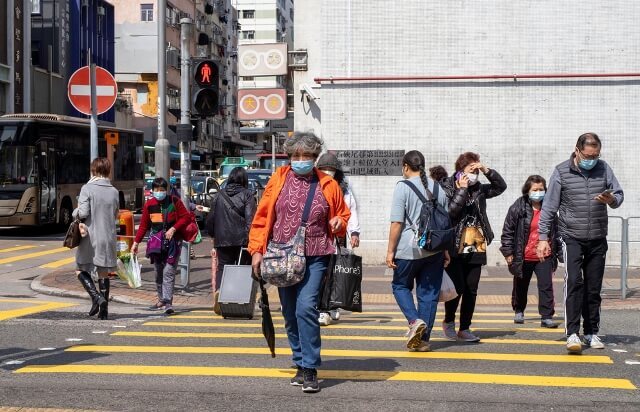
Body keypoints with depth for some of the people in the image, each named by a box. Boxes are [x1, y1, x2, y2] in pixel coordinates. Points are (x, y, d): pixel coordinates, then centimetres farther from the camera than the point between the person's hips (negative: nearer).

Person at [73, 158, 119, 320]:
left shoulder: (87, 189, -9)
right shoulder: (114, 191, 5)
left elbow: (83, 212, -15)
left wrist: (75, 213, 5)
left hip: (89, 236, -4)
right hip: (108, 237, 4)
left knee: (81, 269, 10)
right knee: (104, 272, 10)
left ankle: (96, 297, -11)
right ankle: (104, 310, 9)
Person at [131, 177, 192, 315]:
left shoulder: (174, 201, -1)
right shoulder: (149, 204, 7)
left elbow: (186, 217, 0)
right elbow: (144, 225, 12)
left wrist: (173, 229, -11)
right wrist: (136, 242, 7)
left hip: (172, 242, -4)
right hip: (156, 242, 4)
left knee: (168, 272, -11)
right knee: (158, 273, 10)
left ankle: (167, 302, -15)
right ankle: (161, 300, 21)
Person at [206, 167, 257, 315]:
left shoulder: (219, 195, 10)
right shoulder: (247, 195, -2)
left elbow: (211, 219, 13)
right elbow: (250, 218, -13)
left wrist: (213, 236, 24)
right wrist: (249, 238, -14)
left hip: (222, 240, 2)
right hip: (241, 240, -2)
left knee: (223, 266, 7)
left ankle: (218, 290, -20)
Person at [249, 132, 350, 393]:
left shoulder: (328, 185, 5)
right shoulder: (279, 180, 7)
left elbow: (344, 215, 18)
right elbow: (262, 217, 7)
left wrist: (339, 222, -6)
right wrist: (257, 250, 0)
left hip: (314, 257, -3)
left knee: (306, 308, -18)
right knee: (290, 315, 8)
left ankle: (310, 369, -12)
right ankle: (301, 364, 22)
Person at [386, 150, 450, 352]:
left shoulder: (403, 187, -7)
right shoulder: (438, 188, 10)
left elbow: (397, 223, -11)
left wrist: (390, 250, -5)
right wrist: (446, 251, 23)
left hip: (408, 249, -4)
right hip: (434, 250, 4)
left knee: (400, 285, 15)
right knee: (429, 293, 8)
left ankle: (415, 320, -7)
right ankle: (423, 340, 10)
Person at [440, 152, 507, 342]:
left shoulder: (478, 189, 12)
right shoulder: (446, 188, -4)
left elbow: (501, 186, 16)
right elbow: (451, 211, -19)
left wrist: (487, 171, 3)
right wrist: (462, 190, -14)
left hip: (476, 248, 6)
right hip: (455, 248, -6)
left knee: (471, 290, 6)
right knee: (458, 287, -8)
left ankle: (465, 329, 14)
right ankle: (448, 321, 16)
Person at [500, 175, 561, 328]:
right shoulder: (518, 208, -5)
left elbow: (556, 231, 15)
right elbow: (507, 231, -3)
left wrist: (557, 252, 14)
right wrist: (508, 252, -7)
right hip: (523, 257, -1)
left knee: (546, 286, -7)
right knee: (521, 286, 15)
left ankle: (547, 317, -4)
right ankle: (519, 311, 35)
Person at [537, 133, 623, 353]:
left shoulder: (604, 169, 5)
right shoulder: (562, 171, -3)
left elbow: (619, 194, 8)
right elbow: (549, 207, -1)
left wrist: (611, 199, -17)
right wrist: (543, 237, -5)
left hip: (598, 239, 3)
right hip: (572, 238, -3)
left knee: (594, 288, 8)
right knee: (574, 282, -15)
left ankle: (591, 333, 17)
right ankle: (572, 333, -16)